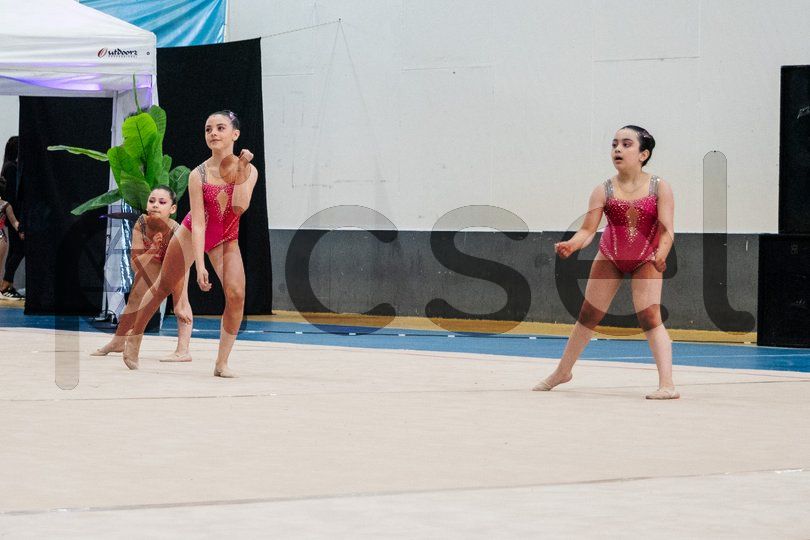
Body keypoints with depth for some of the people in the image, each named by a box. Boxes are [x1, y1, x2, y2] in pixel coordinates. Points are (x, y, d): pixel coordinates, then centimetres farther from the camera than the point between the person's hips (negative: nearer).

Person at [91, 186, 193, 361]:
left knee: (180, 296, -26)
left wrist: (178, 306, -42)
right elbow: (136, 264, -32)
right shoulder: (141, 224, -36)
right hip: (152, 260, 4)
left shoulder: (175, 231, -44)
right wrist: (152, 249, -49)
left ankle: (183, 350, -27)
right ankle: (118, 342, 34)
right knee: (135, 298, 14)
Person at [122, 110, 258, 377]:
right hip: (191, 235, -1)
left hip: (226, 240, 1)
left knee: (236, 294, -19)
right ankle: (134, 339, 33)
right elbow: (198, 223, -26)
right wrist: (200, 265, -34)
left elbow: (240, 206, -34)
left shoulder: (248, 170, -17)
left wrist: (241, 170, -34)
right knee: (163, 287, 9)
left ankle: (222, 362, -10)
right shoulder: (198, 175, -22)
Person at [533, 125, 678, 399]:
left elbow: (667, 230, -20)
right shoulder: (604, 191, -12)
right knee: (588, 315, 10)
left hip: (646, 261, -2)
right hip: (609, 258, 2)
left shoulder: (659, 188, -16)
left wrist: (661, 253, -41)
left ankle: (667, 384, -21)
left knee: (650, 317, -19)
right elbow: (588, 229, -16)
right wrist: (571, 245, -38)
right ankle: (563, 371, 29)